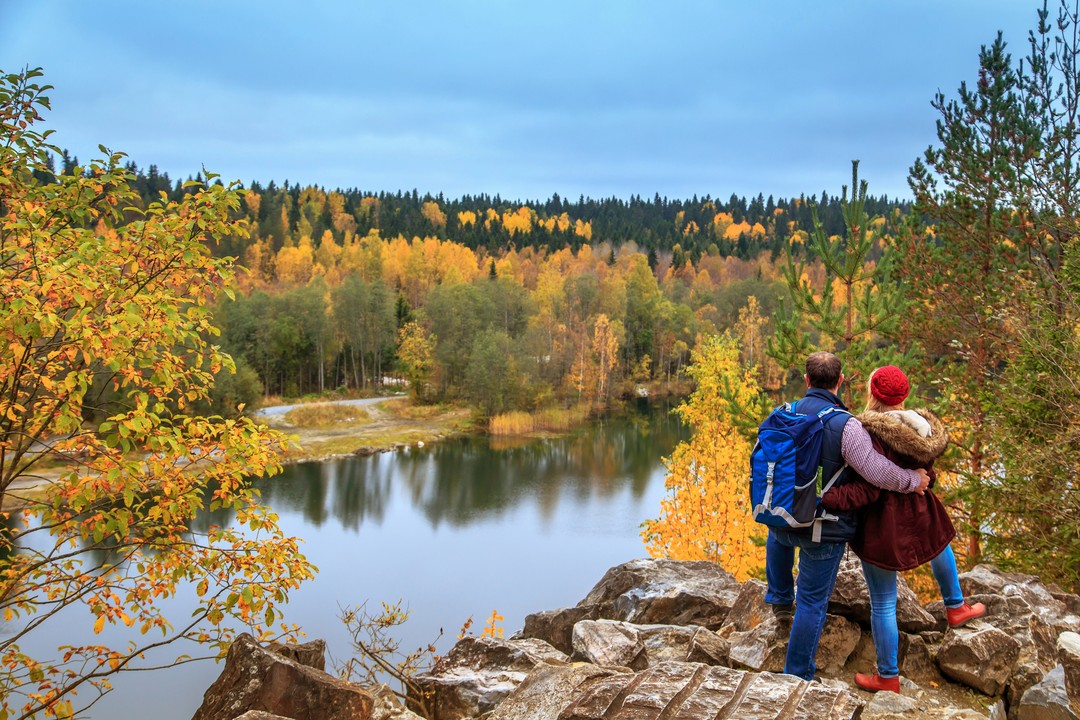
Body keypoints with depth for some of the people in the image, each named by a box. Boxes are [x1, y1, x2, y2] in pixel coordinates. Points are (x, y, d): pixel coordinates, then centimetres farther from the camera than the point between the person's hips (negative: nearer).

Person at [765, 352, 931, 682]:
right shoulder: (844, 425, -22)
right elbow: (877, 470, -27)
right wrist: (913, 480, -9)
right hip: (824, 531, -5)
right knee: (812, 602, 8)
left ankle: (779, 596, 44)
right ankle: (798, 676, 17)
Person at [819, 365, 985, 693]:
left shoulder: (871, 431, -25)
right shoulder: (922, 427, -2)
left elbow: (868, 490, -29)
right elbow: (926, 475, 6)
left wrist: (823, 500, -31)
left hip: (882, 526, -7)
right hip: (919, 515, 7)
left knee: (882, 604, 9)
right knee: (941, 548, 42)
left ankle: (888, 678, 23)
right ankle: (955, 608, 63)